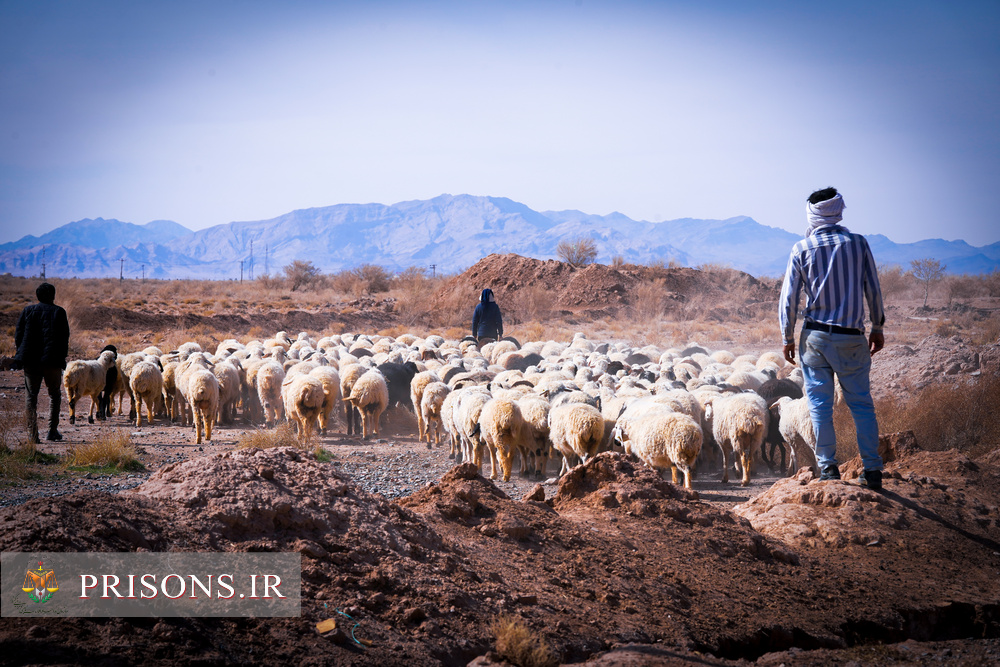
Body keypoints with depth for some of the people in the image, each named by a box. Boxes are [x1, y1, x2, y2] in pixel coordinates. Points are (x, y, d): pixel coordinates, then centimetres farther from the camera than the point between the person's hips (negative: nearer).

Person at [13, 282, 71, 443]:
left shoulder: (27, 311, 5)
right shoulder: (59, 312, 0)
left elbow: (18, 336, 5)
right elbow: (64, 338, -1)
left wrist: (22, 355, 14)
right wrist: (62, 358, 8)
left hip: (30, 361, 1)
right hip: (52, 361, -1)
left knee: (31, 396, 6)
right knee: (55, 395, 15)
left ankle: (32, 434, -5)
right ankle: (52, 430, 10)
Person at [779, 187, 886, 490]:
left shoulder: (802, 249, -2)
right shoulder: (858, 243, 0)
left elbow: (788, 297, -1)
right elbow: (873, 290, 4)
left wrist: (788, 338, 9)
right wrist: (877, 327, 16)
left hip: (815, 336, 0)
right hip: (851, 338, 1)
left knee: (820, 404, 6)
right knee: (862, 403, 6)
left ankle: (828, 467, 4)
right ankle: (872, 470, 4)